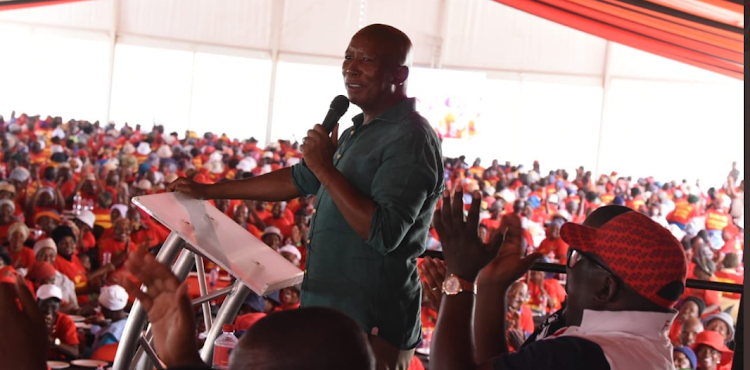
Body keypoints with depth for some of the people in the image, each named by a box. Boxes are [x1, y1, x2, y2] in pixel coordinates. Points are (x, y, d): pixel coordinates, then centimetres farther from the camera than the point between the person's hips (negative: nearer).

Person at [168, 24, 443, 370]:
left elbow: (384, 234, -26)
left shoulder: (410, 139, -16)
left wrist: (326, 169, -21)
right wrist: (208, 191, 26)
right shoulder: (362, 130, 16)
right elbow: (301, 179, 26)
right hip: (328, 314, 10)